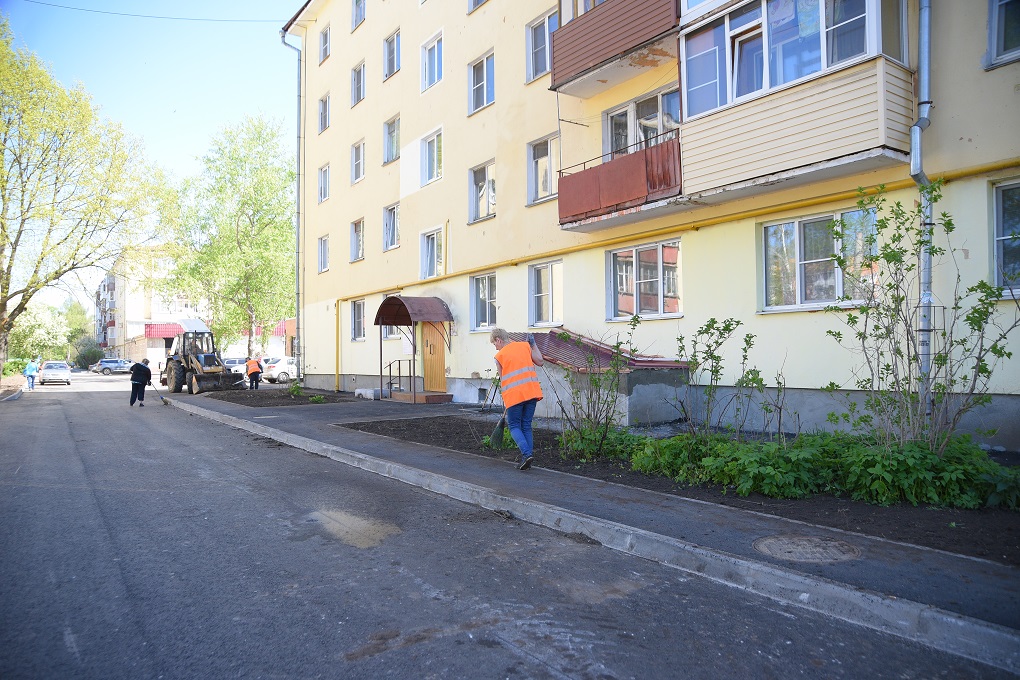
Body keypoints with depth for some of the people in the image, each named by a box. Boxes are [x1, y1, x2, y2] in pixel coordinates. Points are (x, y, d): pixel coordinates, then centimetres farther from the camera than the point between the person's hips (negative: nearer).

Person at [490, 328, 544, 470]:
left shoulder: (499, 356, 3)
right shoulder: (525, 346, 10)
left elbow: (503, 380, 8)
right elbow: (540, 362, 13)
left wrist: (504, 400, 19)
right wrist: (533, 345, 24)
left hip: (514, 395, -4)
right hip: (531, 392, 4)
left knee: (514, 426, 8)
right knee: (526, 425, 13)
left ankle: (526, 453, -12)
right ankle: (528, 457, 9)